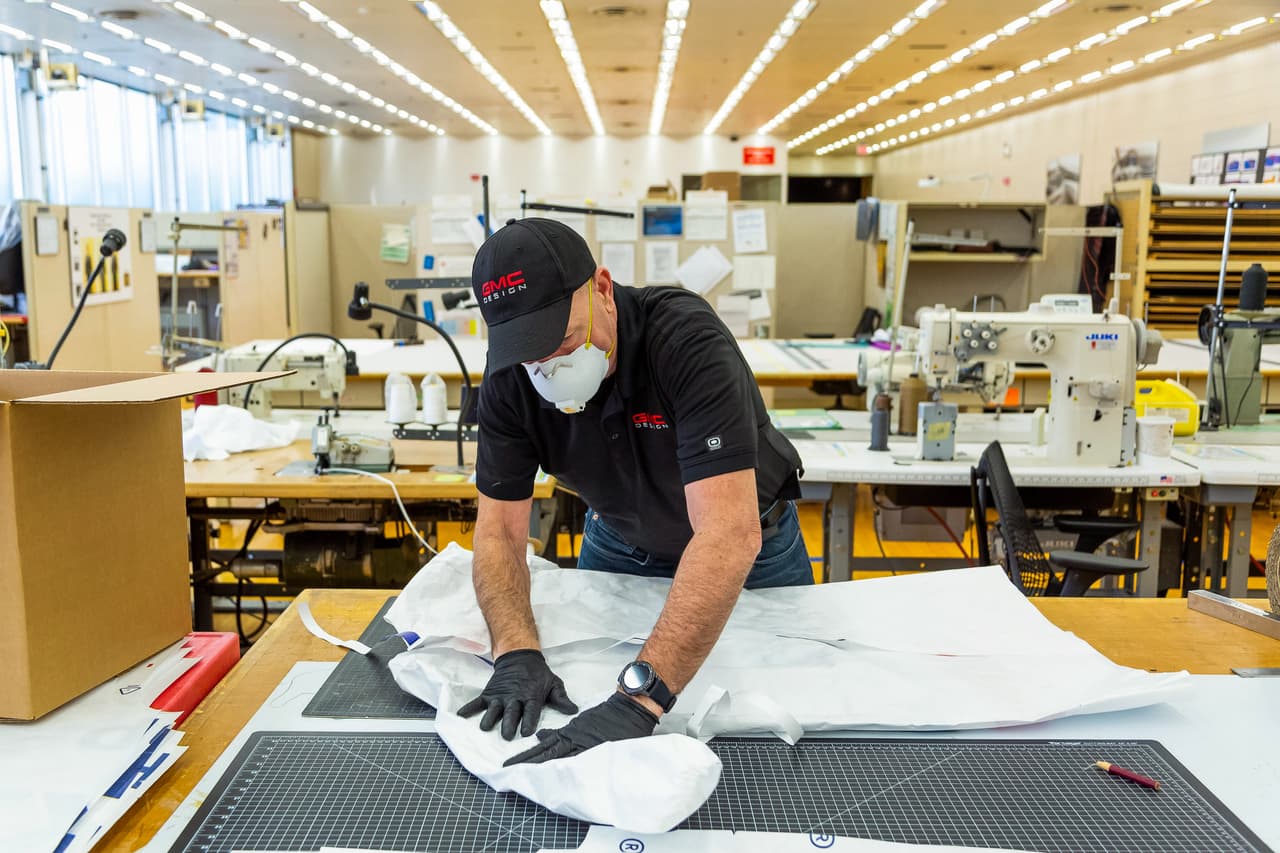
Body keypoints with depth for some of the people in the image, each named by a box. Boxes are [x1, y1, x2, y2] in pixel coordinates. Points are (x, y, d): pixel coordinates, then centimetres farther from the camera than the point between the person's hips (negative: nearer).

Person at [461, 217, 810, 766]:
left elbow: (730, 534, -49)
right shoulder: (510, 381, -24)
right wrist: (516, 655, -39)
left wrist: (636, 700, -56)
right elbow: (499, 530, -20)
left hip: (742, 548, -3)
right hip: (620, 540, 4)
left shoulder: (687, 341, -40)